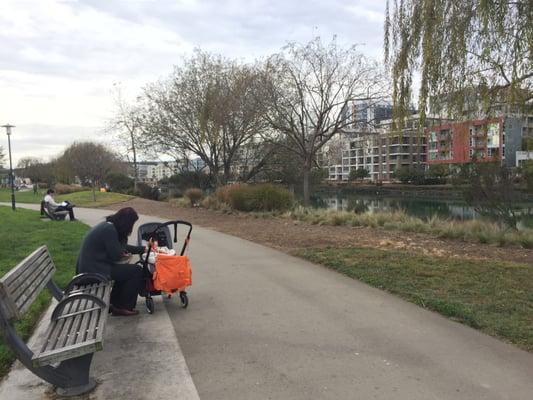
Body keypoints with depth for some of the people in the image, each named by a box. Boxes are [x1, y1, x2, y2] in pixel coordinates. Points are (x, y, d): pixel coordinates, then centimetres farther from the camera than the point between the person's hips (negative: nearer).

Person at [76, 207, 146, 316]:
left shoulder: (108, 226, 11)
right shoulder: (109, 229, -19)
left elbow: (122, 248, 20)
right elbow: (115, 255, -17)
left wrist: (144, 249, 20)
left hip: (90, 266, 10)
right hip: (94, 270, -10)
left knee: (125, 270, 20)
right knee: (137, 271, -7)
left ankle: (114, 303, 22)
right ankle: (122, 307, 5)